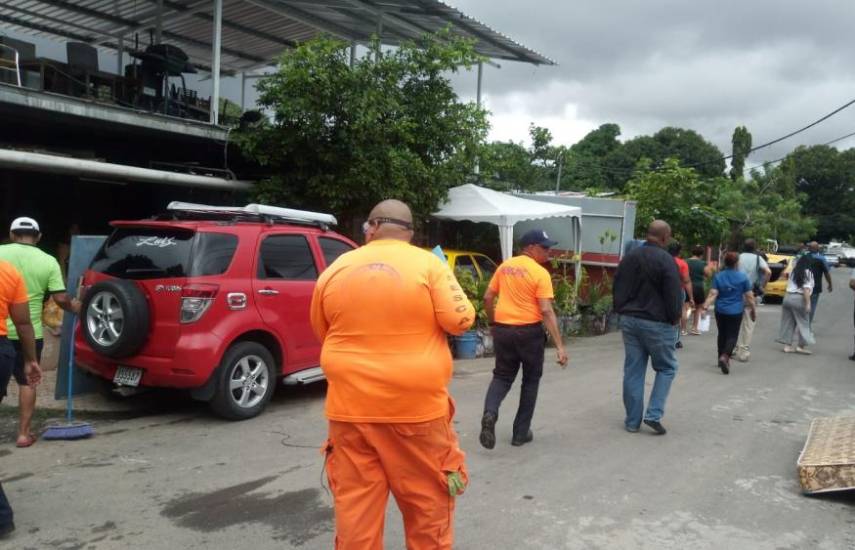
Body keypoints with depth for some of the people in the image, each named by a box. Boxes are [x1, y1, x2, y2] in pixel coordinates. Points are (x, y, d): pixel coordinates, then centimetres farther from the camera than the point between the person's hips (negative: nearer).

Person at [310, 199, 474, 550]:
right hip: (416, 406, -2)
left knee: (355, 504, 11)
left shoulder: (335, 270, 3)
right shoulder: (429, 265, -6)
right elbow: (459, 321, -9)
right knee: (428, 503, 14)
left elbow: (322, 333, 14)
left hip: (351, 407, 2)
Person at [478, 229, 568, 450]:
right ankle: (521, 432, 18)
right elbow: (546, 311, -17)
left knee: (502, 376, 15)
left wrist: (493, 323, 24)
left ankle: (490, 413, -13)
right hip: (529, 331, -4)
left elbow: (487, 298, 10)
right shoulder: (540, 273, -11)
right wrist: (559, 345, -16)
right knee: (530, 380, 13)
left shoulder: (505, 266, 6)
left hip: (503, 329, 4)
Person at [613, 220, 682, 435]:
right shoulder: (665, 260, -14)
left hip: (629, 320, 6)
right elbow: (674, 294, -15)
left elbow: (618, 290, 12)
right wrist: (674, 319, -1)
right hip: (657, 323, -6)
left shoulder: (629, 257, 8)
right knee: (666, 368, 11)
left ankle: (632, 420, 13)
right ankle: (654, 414, 0)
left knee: (633, 370, 9)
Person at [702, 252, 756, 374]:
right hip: (735, 312, -2)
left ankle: (722, 358, 25)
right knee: (732, 336, -1)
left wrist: (705, 306, -14)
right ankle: (724, 356, -22)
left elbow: (713, 294, -11)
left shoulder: (718, 276, -1)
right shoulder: (743, 277, -5)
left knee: (722, 334, 16)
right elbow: (749, 296, -2)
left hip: (720, 311, 3)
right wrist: (753, 309, 9)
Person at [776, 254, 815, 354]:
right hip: (799, 299, -7)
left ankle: (787, 346, 10)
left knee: (788, 322, 9)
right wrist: (808, 303, -15)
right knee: (803, 322, 5)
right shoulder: (808, 273, -7)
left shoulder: (793, 271, 14)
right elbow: (806, 289, -14)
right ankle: (800, 346, 5)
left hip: (787, 297, 7)